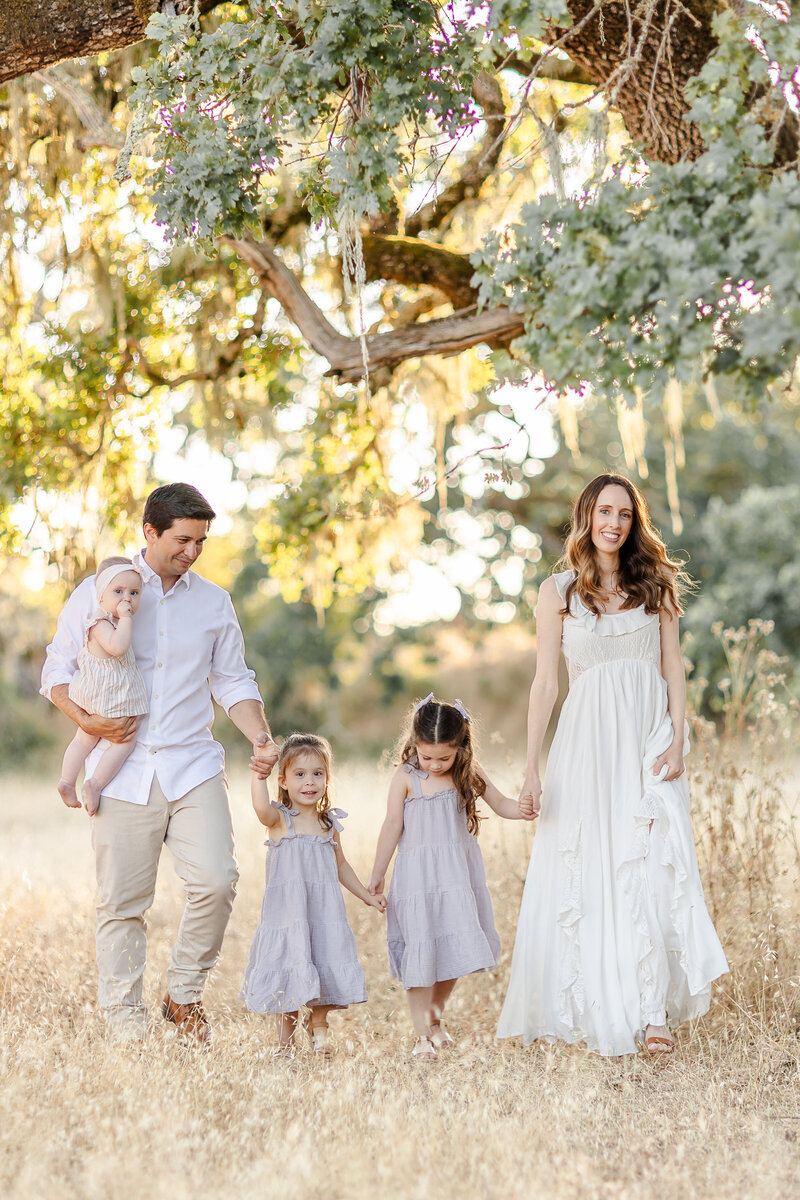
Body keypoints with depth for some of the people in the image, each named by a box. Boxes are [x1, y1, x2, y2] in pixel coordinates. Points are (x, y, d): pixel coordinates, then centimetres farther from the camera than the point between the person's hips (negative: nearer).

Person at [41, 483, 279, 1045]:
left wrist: (261, 735, -3)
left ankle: (185, 994, 9)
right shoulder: (97, 592, 5)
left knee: (216, 881, -13)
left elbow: (233, 681, 14)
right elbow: (57, 671, 8)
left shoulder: (214, 602, 12)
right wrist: (86, 720, -10)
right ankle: (125, 1021, 13)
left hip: (193, 766, 2)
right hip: (123, 772, -1)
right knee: (122, 901, 0)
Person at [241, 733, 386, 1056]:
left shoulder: (329, 823, 8)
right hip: (287, 910, -3)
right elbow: (261, 808, -32)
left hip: (324, 909, 4)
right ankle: (285, 1038, 20)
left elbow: (341, 865, 20)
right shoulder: (279, 818, -6)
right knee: (291, 967, 2)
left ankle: (319, 1025, 26)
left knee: (324, 965, 3)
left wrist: (368, 896, 21)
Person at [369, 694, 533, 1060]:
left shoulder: (468, 774, 3)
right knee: (420, 951, -3)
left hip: (458, 876, 3)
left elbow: (500, 803, 8)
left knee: (455, 948, 8)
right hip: (417, 876, -3)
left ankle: (436, 1017, 31)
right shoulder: (405, 778, -6)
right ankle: (422, 1035, 6)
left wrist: (522, 809, -15)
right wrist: (377, 875, 0)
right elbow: (392, 827, -4)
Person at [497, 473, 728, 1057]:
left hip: (649, 734, 0)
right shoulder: (559, 591, 6)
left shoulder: (655, 584, 9)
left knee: (652, 870, -9)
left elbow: (673, 669, 6)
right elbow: (545, 683, 3)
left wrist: (676, 741, -8)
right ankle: (592, 1011, 10)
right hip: (587, 738, 0)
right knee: (586, 873, -1)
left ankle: (652, 1014, -10)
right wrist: (532, 768, -3)